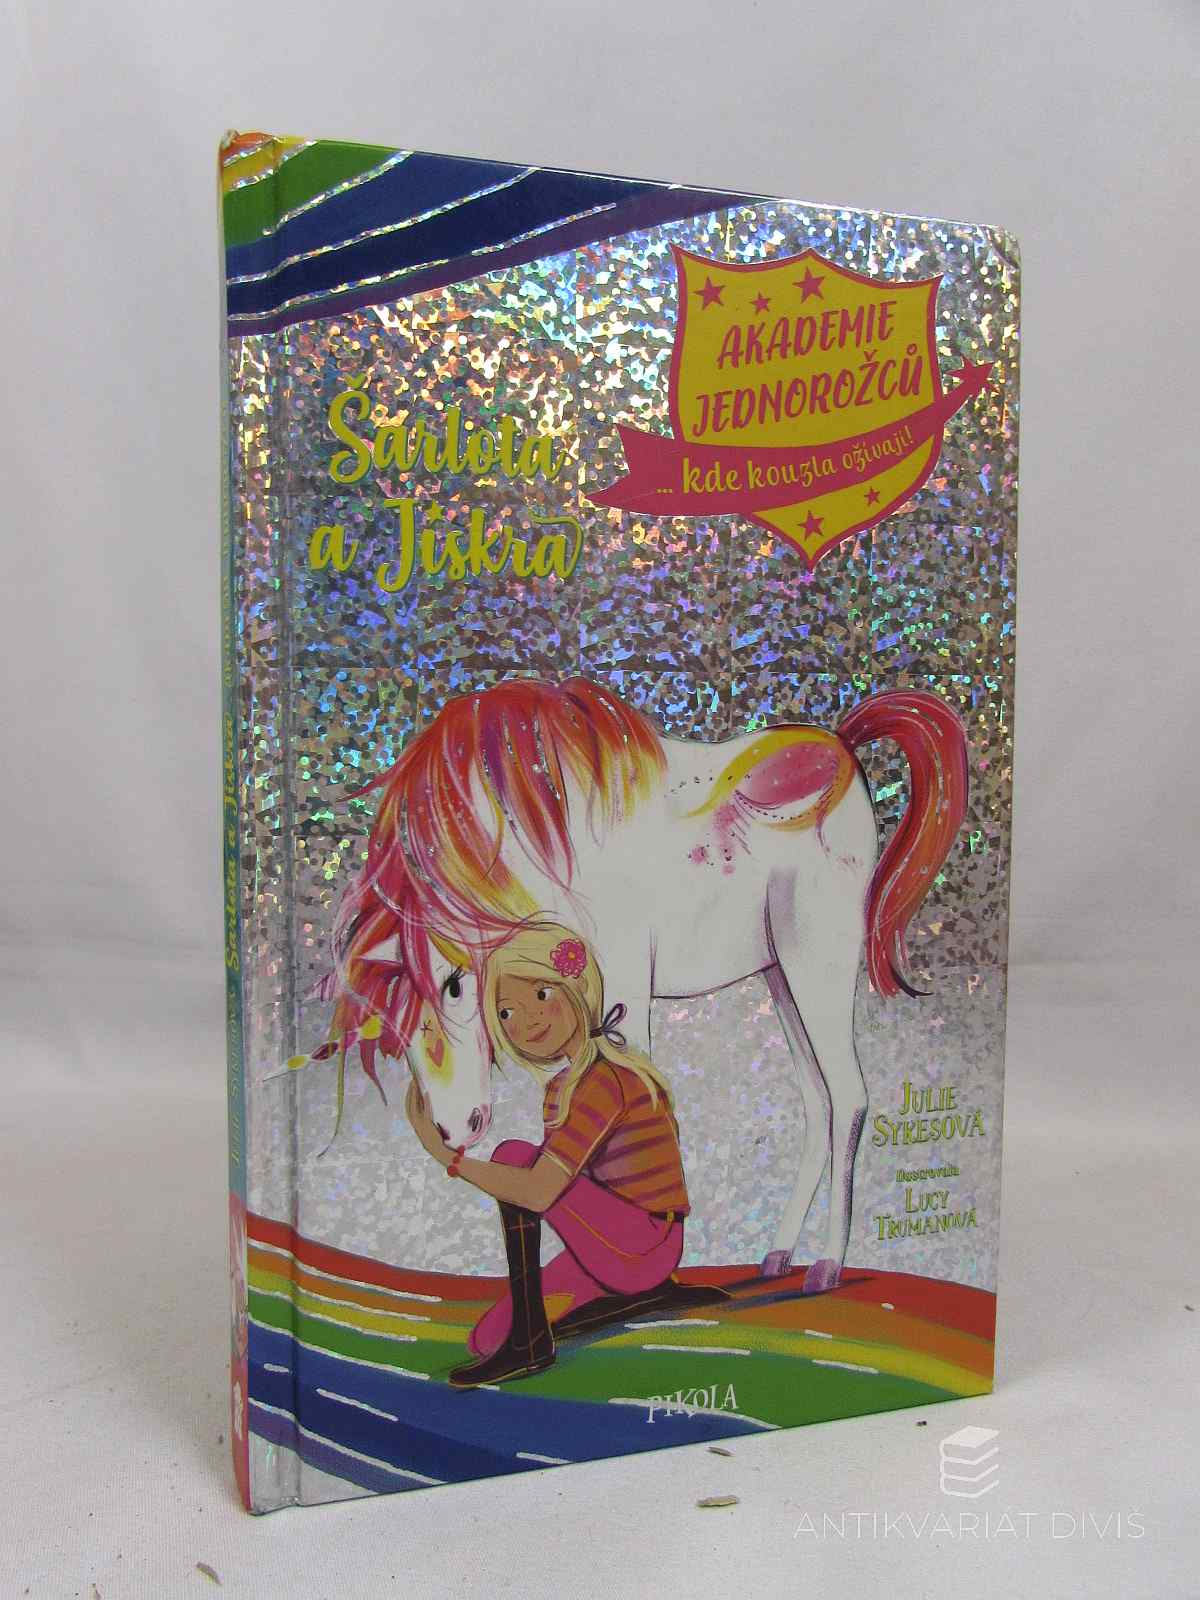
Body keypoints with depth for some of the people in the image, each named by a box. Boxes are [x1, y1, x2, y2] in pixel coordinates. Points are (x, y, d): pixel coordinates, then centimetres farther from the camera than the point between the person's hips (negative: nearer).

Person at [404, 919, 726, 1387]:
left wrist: (446, 1155, -20)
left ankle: (528, 1342, -12)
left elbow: (539, 1192, -27)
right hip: (627, 1252, 10)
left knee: (514, 1156, -17)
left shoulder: (603, 1080, -22)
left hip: (638, 1249, -10)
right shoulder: (562, 1085, 9)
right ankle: (651, 1292, 13)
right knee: (485, 1341, 9)